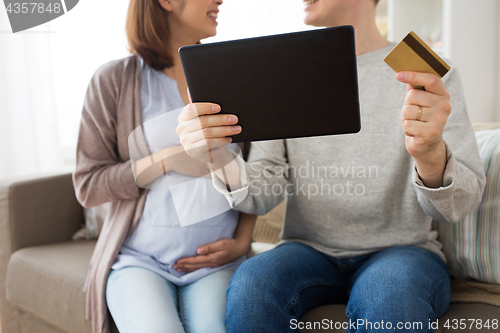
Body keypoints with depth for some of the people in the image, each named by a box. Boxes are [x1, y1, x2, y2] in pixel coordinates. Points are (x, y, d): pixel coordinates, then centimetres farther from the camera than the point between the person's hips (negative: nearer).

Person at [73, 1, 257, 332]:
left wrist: (242, 242, -2)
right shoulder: (114, 80, -1)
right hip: (141, 259, -1)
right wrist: (167, 160, -13)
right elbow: (87, 186, -2)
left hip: (216, 261, 2)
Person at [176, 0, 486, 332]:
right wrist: (221, 160, -24)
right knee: (250, 283, -28)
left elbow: (459, 204, -11)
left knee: (391, 296, -35)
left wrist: (431, 155, -34)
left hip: (401, 250, -2)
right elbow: (262, 195, -2)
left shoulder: (432, 75, -2)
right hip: (309, 250, 2)